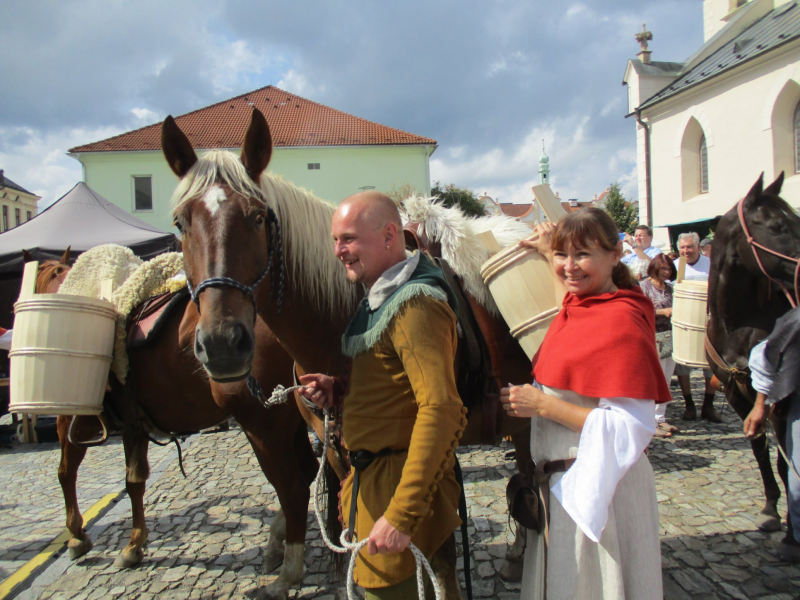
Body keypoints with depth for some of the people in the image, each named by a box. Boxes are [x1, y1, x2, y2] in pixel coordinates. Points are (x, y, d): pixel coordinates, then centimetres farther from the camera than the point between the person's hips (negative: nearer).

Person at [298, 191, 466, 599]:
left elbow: (440, 409, -30)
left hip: (397, 488, -9)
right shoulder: (384, 298, 11)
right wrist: (338, 390, 1)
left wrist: (402, 515, -31)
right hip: (373, 482, 9)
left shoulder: (414, 304, -21)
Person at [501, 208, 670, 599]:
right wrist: (549, 253, 18)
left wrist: (544, 405, -23)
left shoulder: (621, 320, -22)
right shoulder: (576, 304, 1)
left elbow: (633, 431, -25)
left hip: (598, 486, -8)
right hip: (560, 483, 8)